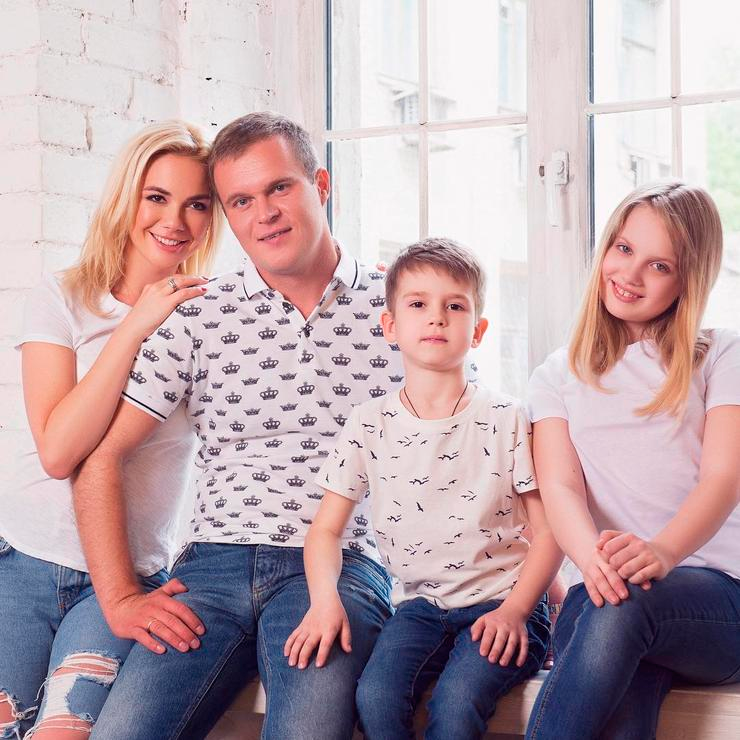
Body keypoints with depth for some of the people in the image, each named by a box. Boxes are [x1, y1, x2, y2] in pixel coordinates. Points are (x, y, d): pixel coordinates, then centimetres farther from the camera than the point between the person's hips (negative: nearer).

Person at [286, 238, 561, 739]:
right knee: (375, 696, -26)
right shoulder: (369, 425, 4)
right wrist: (324, 599, -14)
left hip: (502, 602, -2)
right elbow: (327, 529, 5)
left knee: (458, 698, -30)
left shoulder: (506, 420, -1)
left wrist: (514, 610, -15)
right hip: (419, 604, 2)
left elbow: (549, 530, -1)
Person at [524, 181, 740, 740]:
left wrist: (661, 552, -28)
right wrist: (593, 557, -25)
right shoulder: (559, 376, 18)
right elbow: (560, 487, 1)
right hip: (603, 588, 1)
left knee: (622, 607, -38)